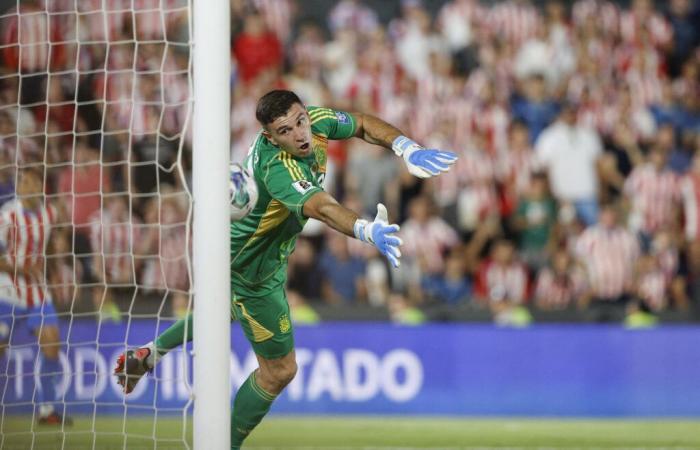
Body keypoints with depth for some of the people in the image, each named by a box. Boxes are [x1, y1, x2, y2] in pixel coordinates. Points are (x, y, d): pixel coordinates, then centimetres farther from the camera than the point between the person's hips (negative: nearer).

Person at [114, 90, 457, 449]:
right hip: (251, 269, -9)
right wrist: (368, 231, -76)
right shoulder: (277, 168, -42)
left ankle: (149, 354, 53)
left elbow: (364, 124, -1)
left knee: (233, 310, 39)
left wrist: (407, 149, -18)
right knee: (278, 370, 2)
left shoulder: (314, 120, -18)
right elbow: (323, 209, -59)